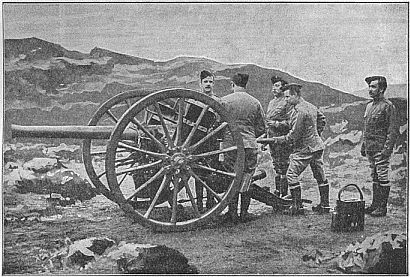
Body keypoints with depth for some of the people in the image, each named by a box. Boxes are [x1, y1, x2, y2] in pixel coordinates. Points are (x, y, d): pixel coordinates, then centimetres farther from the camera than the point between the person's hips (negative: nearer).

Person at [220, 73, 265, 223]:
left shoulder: (224, 101, -2)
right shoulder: (255, 102, 5)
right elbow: (261, 128, 8)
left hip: (230, 144, -1)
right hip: (250, 145, 2)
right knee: (246, 179, 11)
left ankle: (232, 213, 12)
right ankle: (244, 213, 14)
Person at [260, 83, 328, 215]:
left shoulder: (299, 111, -19)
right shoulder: (311, 106, 10)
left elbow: (294, 135, -20)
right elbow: (322, 119, 23)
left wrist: (276, 140, -10)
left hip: (305, 148, -10)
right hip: (317, 146, 10)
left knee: (292, 174, -5)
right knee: (320, 175, 14)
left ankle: (298, 206, -5)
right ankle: (324, 205, 22)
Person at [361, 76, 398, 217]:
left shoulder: (388, 106, -9)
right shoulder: (369, 106, 15)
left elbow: (392, 130, -13)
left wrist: (387, 148, -19)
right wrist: (363, 146, 18)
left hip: (381, 148, -8)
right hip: (370, 148, 8)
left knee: (382, 177, -3)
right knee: (374, 177, 13)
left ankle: (382, 207, 2)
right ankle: (375, 205, 19)